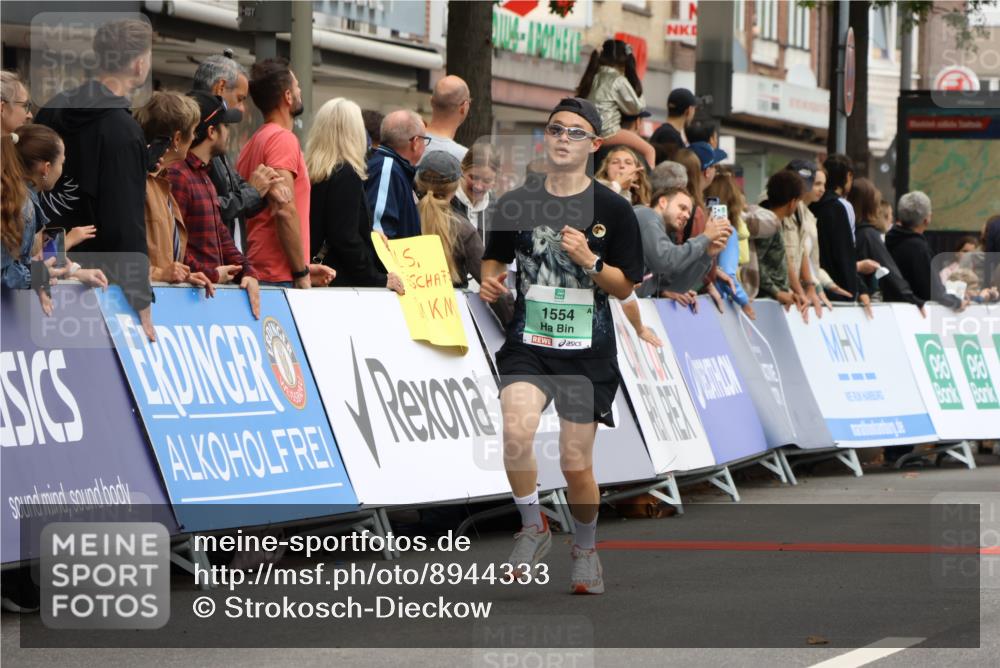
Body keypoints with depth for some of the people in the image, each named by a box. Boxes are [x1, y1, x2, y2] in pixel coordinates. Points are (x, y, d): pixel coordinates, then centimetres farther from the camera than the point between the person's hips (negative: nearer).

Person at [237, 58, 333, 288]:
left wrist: (303, 269, 16)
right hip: (280, 278, -9)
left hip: (256, 273, 9)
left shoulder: (253, 143, 17)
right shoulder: (283, 139, -9)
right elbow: (285, 211, -19)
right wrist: (301, 274, -13)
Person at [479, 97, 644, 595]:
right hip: (528, 344, 1)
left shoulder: (612, 209, -1)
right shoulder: (517, 203, 3)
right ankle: (533, 528, -2)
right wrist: (490, 279, -3)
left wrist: (590, 261, -16)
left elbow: (625, 287, 2)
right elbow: (495, 257, 19)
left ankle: (585, 549, 30)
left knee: (576, 463, 3)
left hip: (588, 351, -1)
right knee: (516, 430, -26)